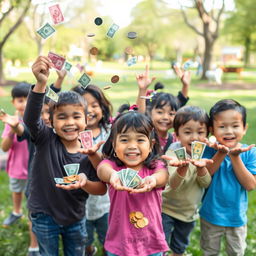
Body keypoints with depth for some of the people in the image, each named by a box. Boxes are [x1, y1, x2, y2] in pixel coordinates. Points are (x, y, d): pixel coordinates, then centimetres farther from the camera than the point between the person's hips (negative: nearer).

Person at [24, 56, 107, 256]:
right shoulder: (46, 139, -17)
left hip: (76, 218, 2)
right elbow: (31, 118, -38)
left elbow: (102, 189, -8)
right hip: (44, 216, -2)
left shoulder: (89, 151, -12)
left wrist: (85, 183, -30)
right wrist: (41, 83, -53)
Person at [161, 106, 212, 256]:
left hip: (190, 212, 5)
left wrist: (201, 166, -36)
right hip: (167, 209, -4)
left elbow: (206, 183, -16)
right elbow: (174, 185, -32)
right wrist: (183, 166, -52)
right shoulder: (175, 153, -22)